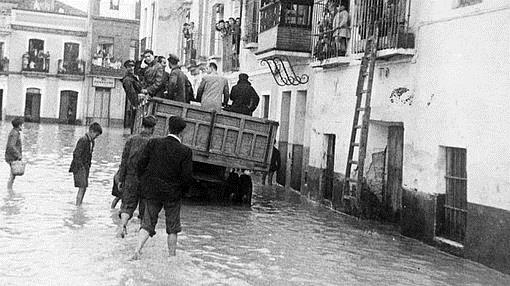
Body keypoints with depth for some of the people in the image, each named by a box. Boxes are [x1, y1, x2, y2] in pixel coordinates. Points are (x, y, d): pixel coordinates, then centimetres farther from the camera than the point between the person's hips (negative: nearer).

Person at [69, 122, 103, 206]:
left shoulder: (92, 141, 12)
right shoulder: (83, 140, -17)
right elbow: (76, 155, -20)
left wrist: (88, 167, 13)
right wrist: (82, 167, -18)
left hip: (85, 167, 9)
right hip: (79, 168, -9)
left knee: (84, 188, 9)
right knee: (82, 187, -13)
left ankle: (80, 204, 14)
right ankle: (77, 206, -11)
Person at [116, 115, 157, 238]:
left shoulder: (131, 140, -1)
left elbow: (124, 160, 0)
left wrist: (120, 179, 5)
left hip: (130, 178, 2)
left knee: (128, 205, 6)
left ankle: (122, 225, -16)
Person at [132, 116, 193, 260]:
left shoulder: (153, 143, -7)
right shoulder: (185, 151, -13)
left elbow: (141, 164, -4)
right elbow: (187, 176, -13)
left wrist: (145, 183, 10)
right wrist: (181, 190, 6)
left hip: (151, 191, 2)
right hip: (173, 194, -2)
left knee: (148, 223, 9)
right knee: (172, 227, 14)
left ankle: (137, 250, -7)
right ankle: (172, 256, 22)